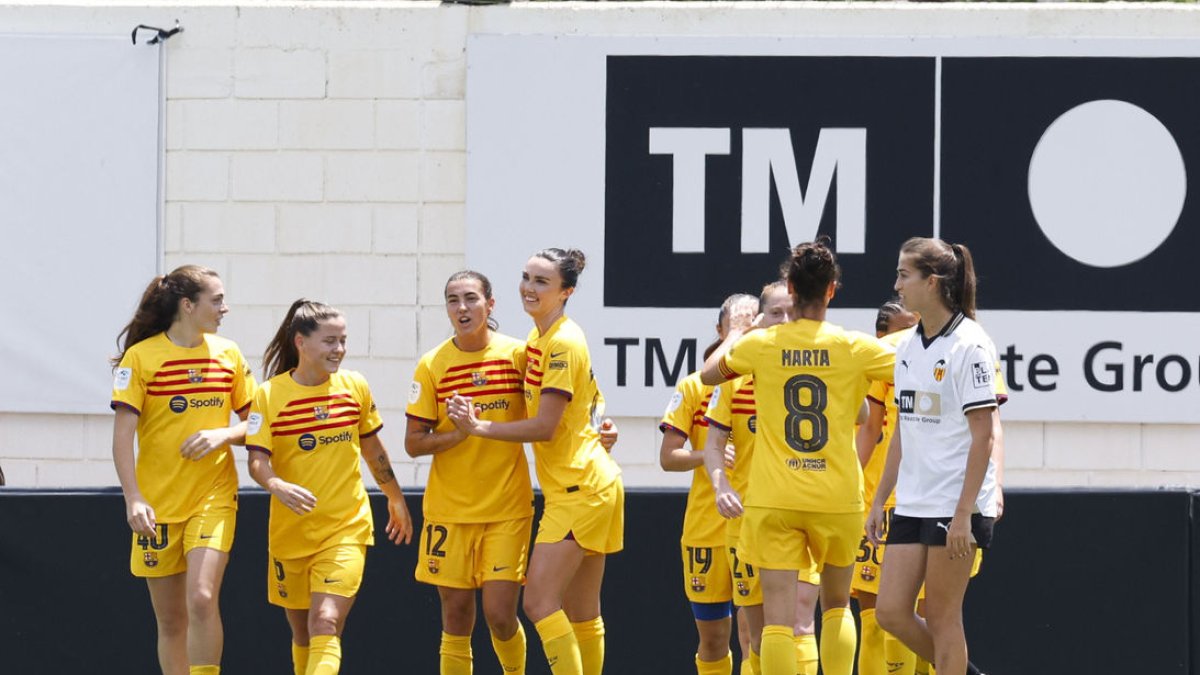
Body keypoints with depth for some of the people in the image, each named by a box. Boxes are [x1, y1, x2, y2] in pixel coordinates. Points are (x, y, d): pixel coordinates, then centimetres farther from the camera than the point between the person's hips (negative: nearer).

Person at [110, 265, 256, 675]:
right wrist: (133, 499, -18)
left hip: (213, 497, 1)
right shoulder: (141, 356, -6)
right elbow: (123, 435, -8)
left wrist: (223, 434, -10)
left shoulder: (228, 354, 4)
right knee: (170, 620, 5)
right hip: (157, 502, -1)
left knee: (202, 599, -19)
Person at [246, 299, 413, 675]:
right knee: (302, 634, 12)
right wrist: (278, 486, -34)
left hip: (346, 529, -1)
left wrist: (395, 498, 25)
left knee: (325, 625, -18)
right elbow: (257, 460, -13)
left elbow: (371, 446, 16)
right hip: (289, 531, 1)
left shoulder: (355, 386, 0)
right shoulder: (270, 394, -7)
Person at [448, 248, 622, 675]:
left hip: (579, 490, -10)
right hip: (584, 490, 10)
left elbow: (544, 427, -19)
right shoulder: (538, 338, 13)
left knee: (539, 602, -14)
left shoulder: (563, 343, -15)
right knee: (580, 614, 11)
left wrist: (479, 428, -15)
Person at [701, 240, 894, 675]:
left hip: (772, 501, -1)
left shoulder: (760, 344, -1)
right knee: (836, 606, 20)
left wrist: (734, 336, 35)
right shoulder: (854, 348, -5)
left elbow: (708, 374, 19)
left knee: (778, 618, -4)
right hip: (838, 499, 1)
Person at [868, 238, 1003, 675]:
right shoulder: (908, 347, 12)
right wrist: (879, 499, 17)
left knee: (942, 617, -4)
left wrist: (964, 513, -19)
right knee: (891, 611, 3)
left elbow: (983, 434, -15)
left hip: (956, 506, -8)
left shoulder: (968, 345, -12)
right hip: (912, 504, 8)